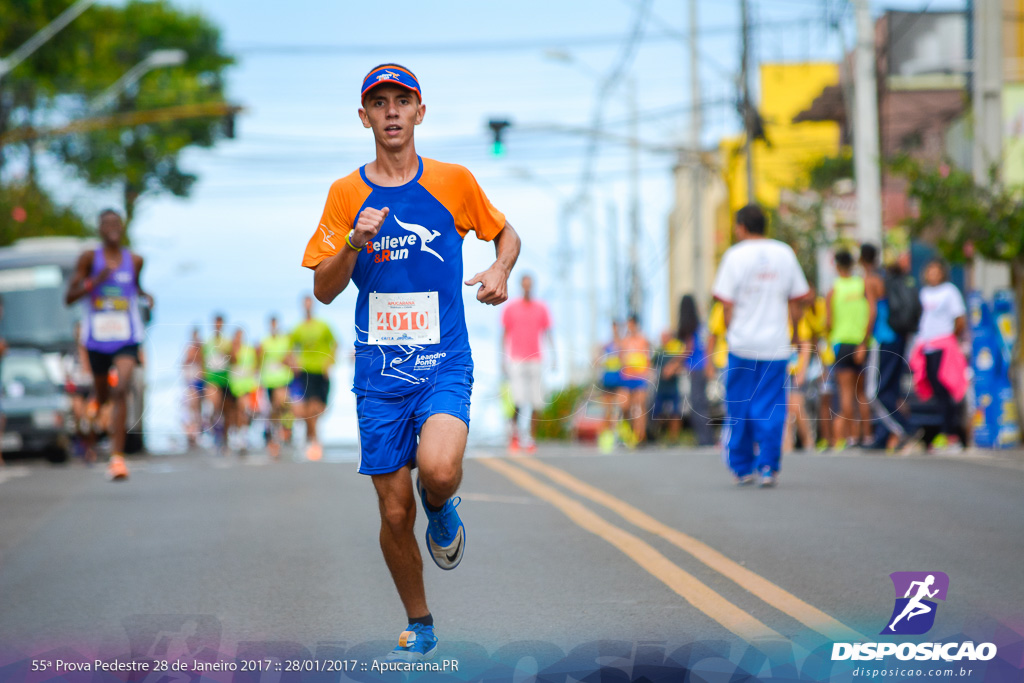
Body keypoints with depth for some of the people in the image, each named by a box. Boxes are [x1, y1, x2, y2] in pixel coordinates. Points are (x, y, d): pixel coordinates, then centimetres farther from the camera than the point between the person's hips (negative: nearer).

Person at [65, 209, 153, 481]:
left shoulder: (134, 260, 5)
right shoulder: (89, 259, -2)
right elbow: (69, 297, -5)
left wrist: (146, 296, 4)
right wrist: (96, 280, -19)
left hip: (127, 338, 0)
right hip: (97, 337, 0)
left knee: (122, 391, -20)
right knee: (102, 395, 16)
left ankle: (117, 456, -24)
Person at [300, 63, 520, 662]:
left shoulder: (454, 181, 2)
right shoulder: (346, 194, 4)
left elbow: (507, 233, 18)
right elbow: (324, 290, 2)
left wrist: (501, 270, -3)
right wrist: (355, 243, -16)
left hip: (444, 364, -2)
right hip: (379, 373, 2)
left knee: (439, 470, -29)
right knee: (395, 512, 2)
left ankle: (442, 510, 8)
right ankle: (419, 627, 23)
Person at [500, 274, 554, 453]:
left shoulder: (541, 309, 8)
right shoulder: (510, 308, 4)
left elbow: (547, 334, 10)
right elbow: (505, 334, 7)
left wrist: (553, 355, 0)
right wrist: (504, 359, 1)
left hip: (535, 360, 2)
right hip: (516, 360, -2)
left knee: (536, 403, -2)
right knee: (518, 401, -13)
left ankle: (532, 439, 6)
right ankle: (514, 430, 9)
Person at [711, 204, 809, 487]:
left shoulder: (735, 255, -4)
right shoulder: (785, 254, 5)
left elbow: (727, 304, -5)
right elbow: (795, 301, 9)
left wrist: (730, 333, 7)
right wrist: (793, 334, 20)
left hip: (742, 345, -2)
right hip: (776, 345, 2)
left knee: (739, 408, 8)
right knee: (771, 408, 4)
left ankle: (742, 468, 13)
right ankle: (768, 467, -2)